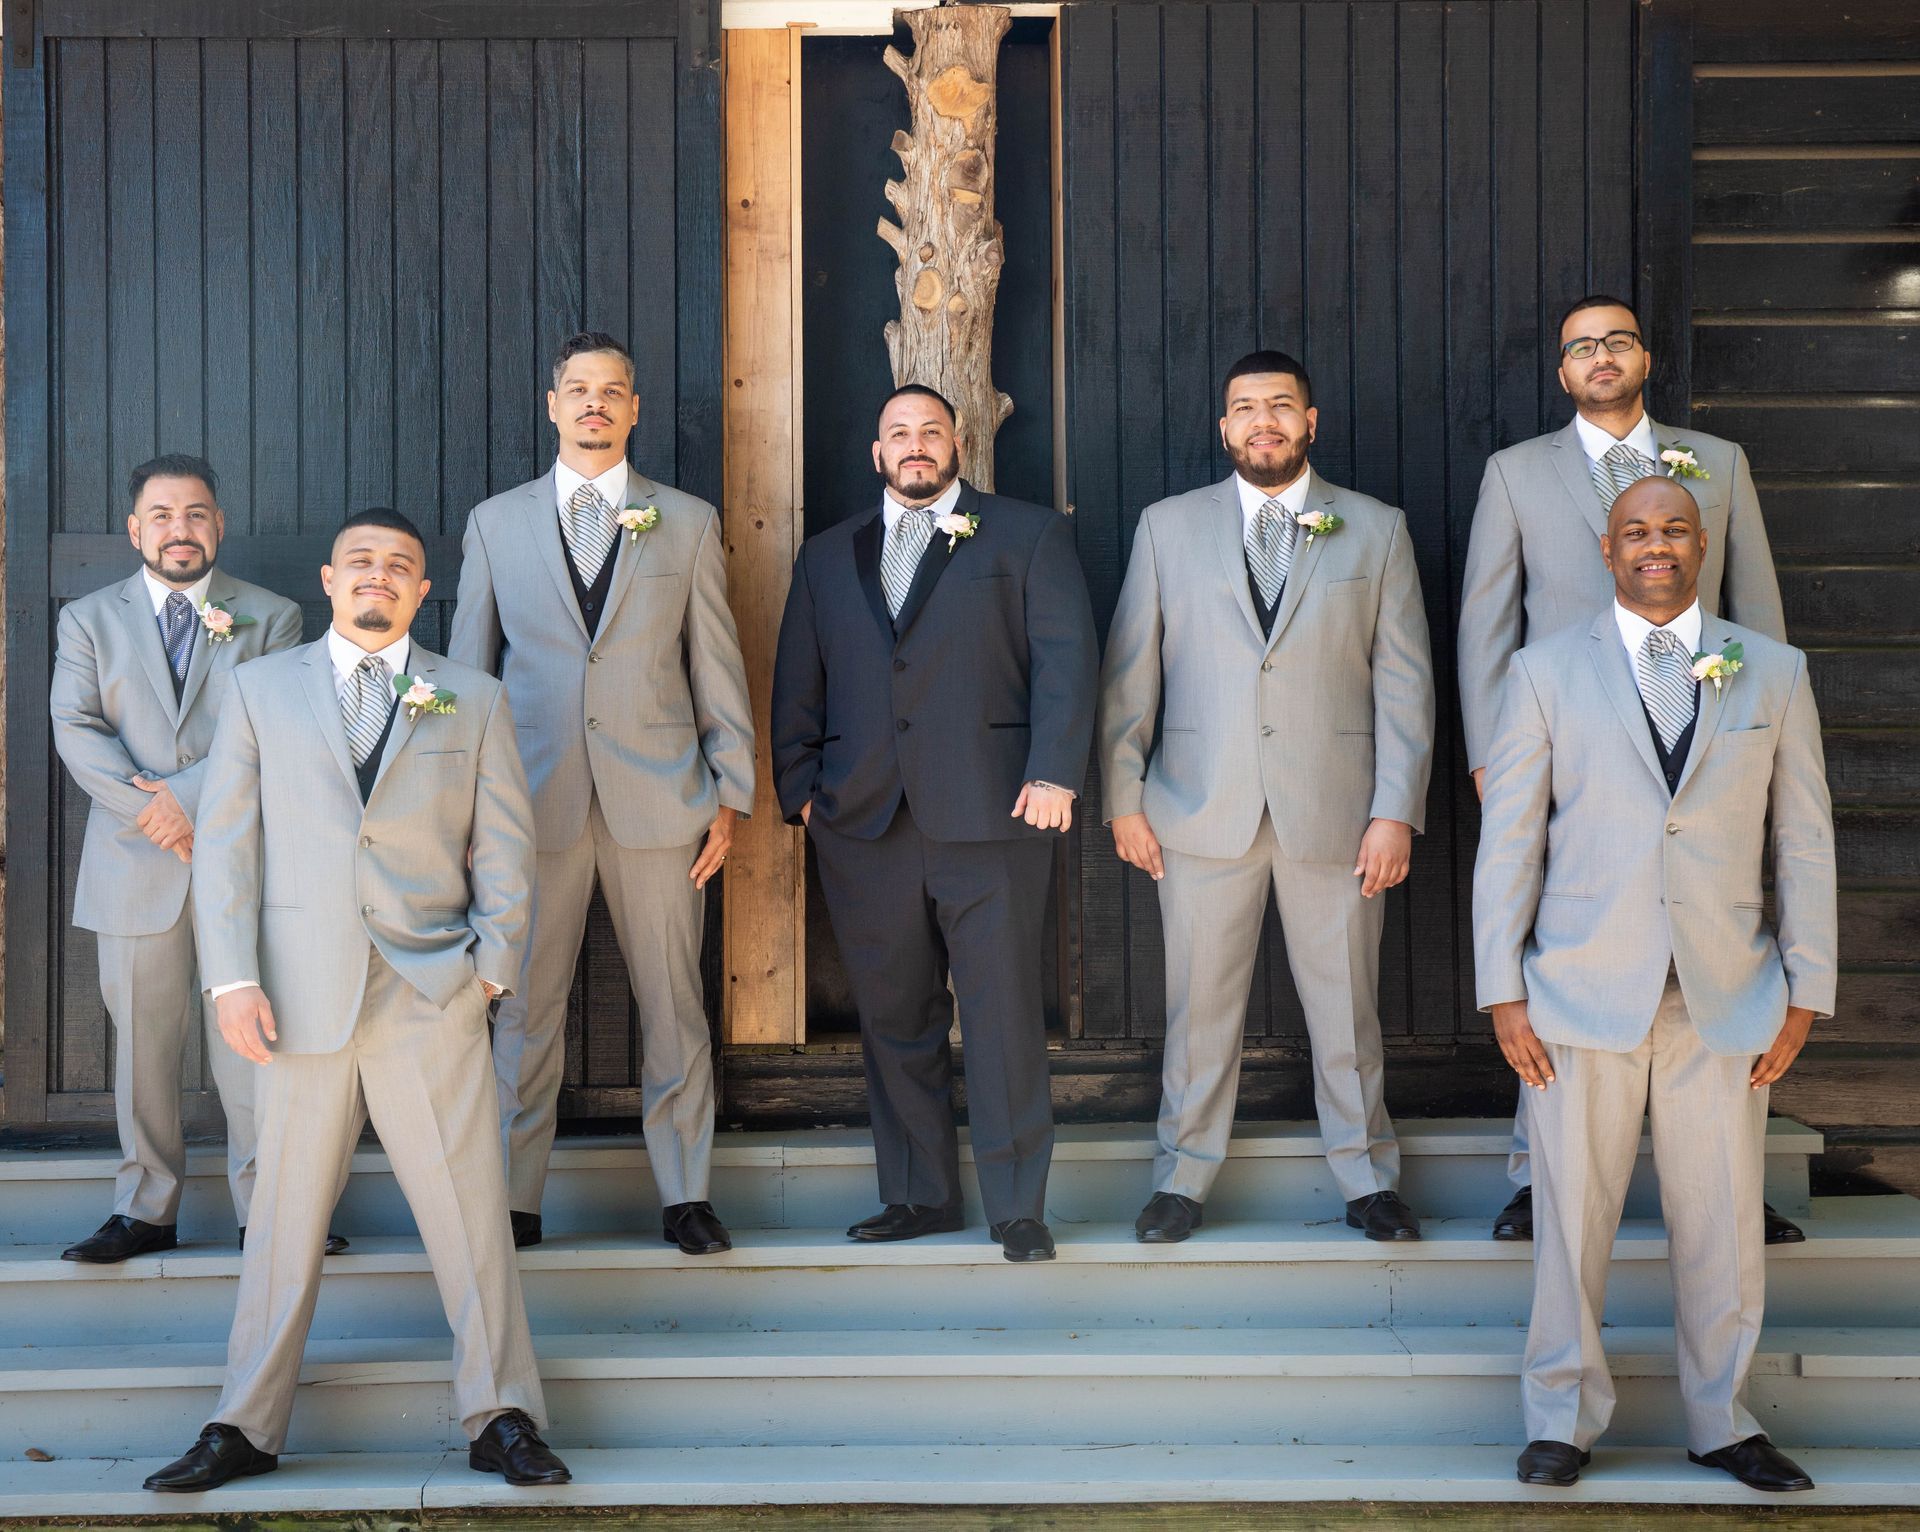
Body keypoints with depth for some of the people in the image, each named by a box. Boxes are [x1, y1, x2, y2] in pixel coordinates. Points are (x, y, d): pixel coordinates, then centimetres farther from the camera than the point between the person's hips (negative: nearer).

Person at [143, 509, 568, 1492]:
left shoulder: (473, 700, 12)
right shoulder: (261, 689, 11)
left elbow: (504, 844, 8)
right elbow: (227, 840, 6)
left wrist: (494, 963, -4)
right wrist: (233, 978, -4)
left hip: (431, 997, 0)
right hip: (299, 995, 0)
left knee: (470, 1211, -1)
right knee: (285, 1217, 7)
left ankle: (500, 1420, 9)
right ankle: (245, 1429, 19)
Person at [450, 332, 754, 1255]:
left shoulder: (687, 522, 9)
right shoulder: (496, 523, 10)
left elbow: (718, 665, 8)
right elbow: (467, 668, 12)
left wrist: (730, 791, 3)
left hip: (657, 797, 0)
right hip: (535, 798, 0)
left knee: (673, 1005, 5)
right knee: (525, 1006, 3)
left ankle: (684, 1194, 16)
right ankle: (514, 1200, 15)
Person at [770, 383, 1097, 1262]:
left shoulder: (1028, 535, 9)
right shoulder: (828, 556, 19)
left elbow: (1067, 656, 0)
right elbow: (797, 685, 17)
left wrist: (1053, 772, -11)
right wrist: (801, 788, 5)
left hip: (990, 815, -3)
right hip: (863, 824, 3)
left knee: (1004, 1014, -3)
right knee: (893, 1018, 7)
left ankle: (1017, 1207, 6)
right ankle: (918, 1195, 19)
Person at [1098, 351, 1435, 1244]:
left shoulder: (1376, 530, 7)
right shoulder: (1168, 527, 8)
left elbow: (1405, 679, 3)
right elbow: (1128, 671, 7)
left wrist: (1397, 811, -4)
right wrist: (1124, 799, 0)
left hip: (1335, 812, 0)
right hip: (1202, 809, 0)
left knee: (1347, 1005, 7)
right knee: (1199, 1004, 6)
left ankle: (1367, 1177, 23)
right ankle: (1184, 1178, 20)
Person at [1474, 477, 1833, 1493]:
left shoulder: (1773, 674, 9)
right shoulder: (1546, 673, 4)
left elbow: (1804, 839, 8)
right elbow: (1508, 839, 2)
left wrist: (1806, 992, 4)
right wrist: (1504, 992, -3)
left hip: (1725, 997, 2)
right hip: (1586, 992, -1)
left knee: (1723, 1223, 8)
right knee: (1572, 1216, 5)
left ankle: (1723, 1421, 25)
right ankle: (1564, 1418, 20)